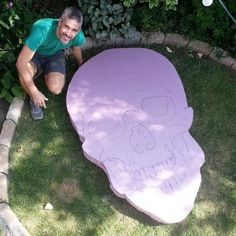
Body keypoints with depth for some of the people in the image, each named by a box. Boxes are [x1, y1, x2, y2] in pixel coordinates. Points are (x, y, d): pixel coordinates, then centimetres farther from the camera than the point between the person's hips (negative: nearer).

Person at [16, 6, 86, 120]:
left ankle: (46, 72, 17)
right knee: (24, 72, -36)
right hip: (35, 53, -2)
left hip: (55, 54, 3)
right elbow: (21, 63, -38)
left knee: (56, 89, -22)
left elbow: (76, 48, 0)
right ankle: (33, 99, -2)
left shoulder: (79, 36, -28)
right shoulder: (42, 31, -42)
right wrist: (35, 92, -35)